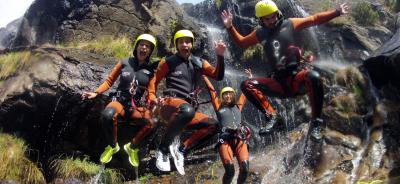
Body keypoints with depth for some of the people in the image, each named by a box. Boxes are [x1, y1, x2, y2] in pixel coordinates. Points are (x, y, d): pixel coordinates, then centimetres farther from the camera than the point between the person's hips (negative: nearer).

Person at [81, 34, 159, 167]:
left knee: (151, 122, -32)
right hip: (120, 101, 0)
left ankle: (132, 147, -3)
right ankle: (112, 146, -8)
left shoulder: (152, 69, 3)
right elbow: (110, 81, 8)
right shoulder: (125, 63, 3)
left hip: (138, 106, 1)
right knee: (108, 115, -36)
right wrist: (96, 93, -4)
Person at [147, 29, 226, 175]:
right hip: (170, 104, -5)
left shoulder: (198, 63, 14)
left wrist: (220, 56, -9)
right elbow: (154, 81, 8)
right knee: (187, 110, -39)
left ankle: (181, 149, -11)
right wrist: (152, 98, -10)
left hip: (186, 110, 6)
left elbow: (218, 76, 4)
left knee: (212, 125, -10)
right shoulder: (168, 62, 4)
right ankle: (163, 149, -23)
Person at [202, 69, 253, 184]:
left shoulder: (238, 106, 26)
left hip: (240, 139, 3)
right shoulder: (219, 107, 19)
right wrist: (204, 76, 25)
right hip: (225, 140, -2)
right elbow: (211, 90, 22)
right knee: (230, 171, -20)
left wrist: (250, 78, 43)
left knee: (245, 169, -17)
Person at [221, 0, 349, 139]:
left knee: (314, 77, -37)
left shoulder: (289, 24, 5)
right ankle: (271, 115, -13)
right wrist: (230, 27, 13)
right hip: (279, 81, 3)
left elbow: (315, 19, 9)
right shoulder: (260, 33, 11)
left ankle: (315, 121, -22)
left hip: (297, 75, -2)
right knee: (247, 85, -16)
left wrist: (337, 12, 4)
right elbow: (241, 43, 24)